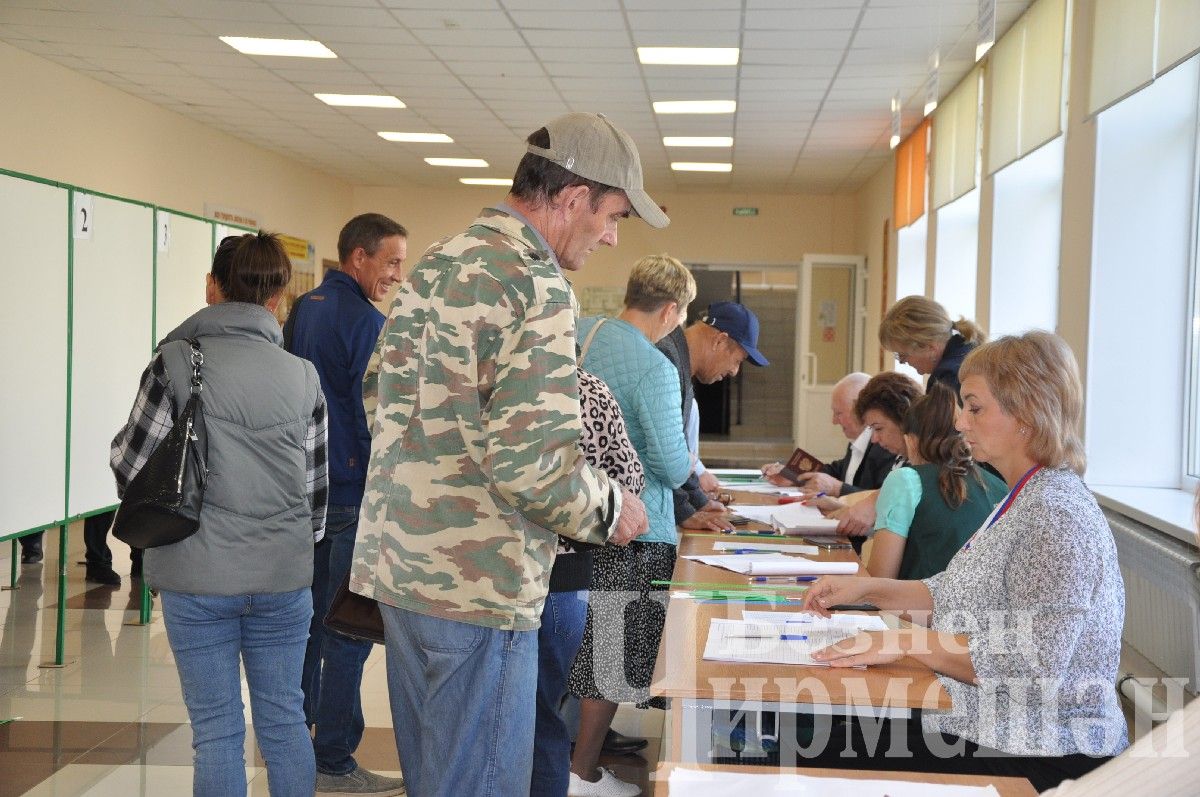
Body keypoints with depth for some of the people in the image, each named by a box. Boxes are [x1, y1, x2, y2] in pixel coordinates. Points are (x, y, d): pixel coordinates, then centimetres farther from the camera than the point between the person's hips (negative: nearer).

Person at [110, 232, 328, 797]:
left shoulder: (176, 361, -8)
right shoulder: (303, 376, 2)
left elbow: (132, 466, -5)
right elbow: (316, 487, 7)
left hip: (198, 578, -2)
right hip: (284, 578, 3)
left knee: (216, 729, 9)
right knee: (284, 718, 16)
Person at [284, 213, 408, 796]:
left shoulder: (302, 309, 13)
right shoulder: (365, 322, -15)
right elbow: (376, 416, -17)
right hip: (354, 492, -9)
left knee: (309, 618, 16)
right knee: (349, 628, -3)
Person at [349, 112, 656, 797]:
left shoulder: (433, 266, 12)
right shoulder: (536, 284, -17)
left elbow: (378, 391, 21)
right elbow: (532, 461, -24)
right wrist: (610, 510, -6)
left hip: (398, 563, 9)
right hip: (476, 586, -9)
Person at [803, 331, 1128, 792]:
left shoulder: (1057, 515, -21)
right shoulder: (1023, 500, 11)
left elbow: (1032, 664, -26)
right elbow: (961, 595, 16)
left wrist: (905, 643, -22)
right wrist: (867, 590, 5)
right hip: (981, 730, 9)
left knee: (840, 770, -11)